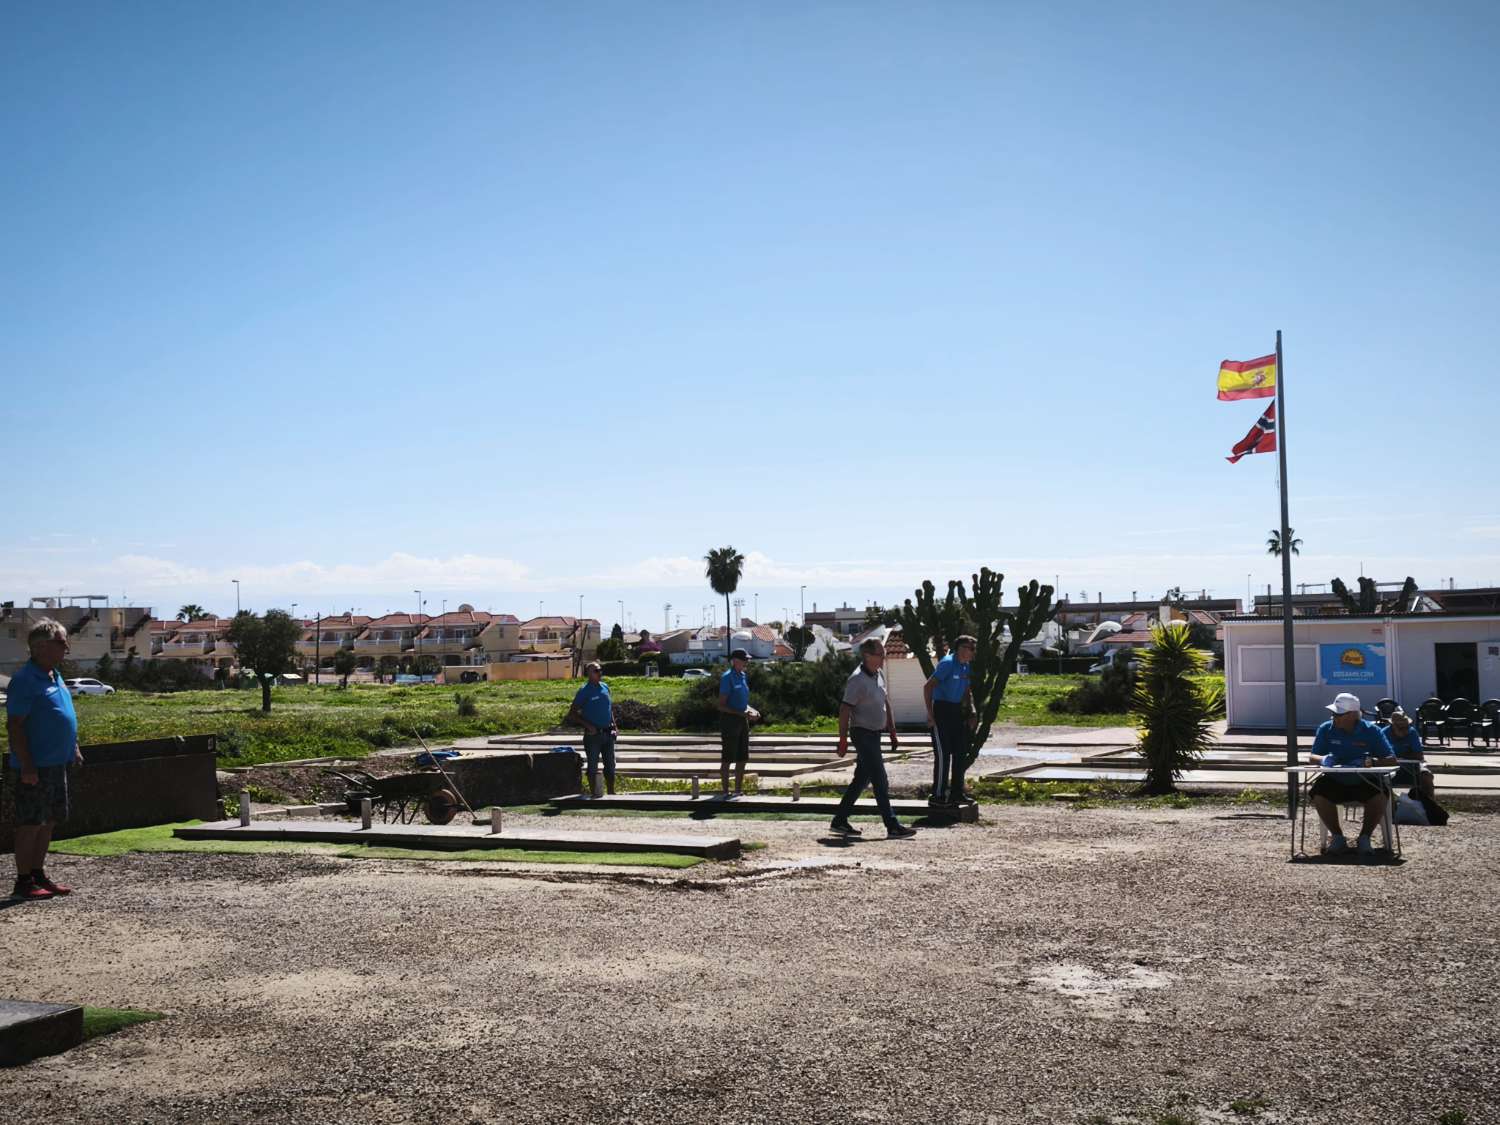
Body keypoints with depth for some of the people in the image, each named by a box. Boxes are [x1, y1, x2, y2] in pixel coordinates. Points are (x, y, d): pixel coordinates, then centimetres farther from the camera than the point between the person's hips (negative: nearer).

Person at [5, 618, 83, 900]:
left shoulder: (55, 676, 13)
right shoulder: (25, 680, -15)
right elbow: (14, 725, -18)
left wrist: (73, 748, 20)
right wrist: (27, 766, -21)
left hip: (56, 764, 9)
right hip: (34, 767, -9)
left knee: (49, 822, 13)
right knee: (30, 824, -2)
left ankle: (38, 875, 22)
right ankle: (23, 882, 5)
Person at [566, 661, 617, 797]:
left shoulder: (605, 687, 8)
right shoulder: (584, 691, -9)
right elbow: (572, 714, -9)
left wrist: (615, 725, 9)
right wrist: (588, 726, -16)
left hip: (608, 733, 6)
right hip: (593, 735, -6)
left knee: (610, 765, 12)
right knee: (593, 766, 2)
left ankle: (611, 793, 21)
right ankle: (593, 794, 11)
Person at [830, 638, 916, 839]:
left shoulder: (879, 676, 10)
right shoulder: (857, 680, -18)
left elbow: (886, 704, 20)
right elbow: (844, 710, -19)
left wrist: (892, 731, 19)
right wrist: (843, 740, -20)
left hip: (874, 734, 9)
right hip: (863, 734, -9)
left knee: (861, 779, 13)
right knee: (880, 782, -9)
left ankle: (840, 821, 21)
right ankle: (892, 827, -8)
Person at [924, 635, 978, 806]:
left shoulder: (966, 666, 9)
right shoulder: (947, 663, -16)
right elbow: (927, 687, -19)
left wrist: (972, 713, 12)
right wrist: (930, 714, -20)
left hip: (956, 712, 9)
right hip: (941, 711, -9)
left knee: (960, 753, 11)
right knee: (943, 754, -8)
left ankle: (957, 793, 21)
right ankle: (938, 795, -1)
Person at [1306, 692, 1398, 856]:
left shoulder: (1371, 731, -6)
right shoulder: (1326, 729, -2)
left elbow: (1391, 760, -8)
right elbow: (1312, 757, 0)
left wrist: (1371, 762, -29)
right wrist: (1323, 760, -25)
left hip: (1365, 782, -1)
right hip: (1335, 782, 1)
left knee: (1380, 795, -32)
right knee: (1319, 795, -29)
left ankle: (1365, 837, -8)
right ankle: (1337, 837, -5)